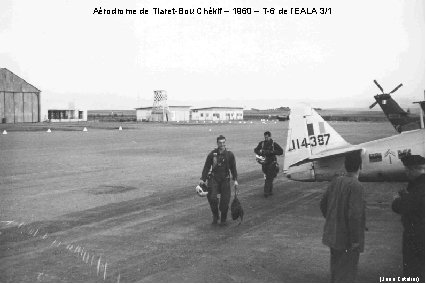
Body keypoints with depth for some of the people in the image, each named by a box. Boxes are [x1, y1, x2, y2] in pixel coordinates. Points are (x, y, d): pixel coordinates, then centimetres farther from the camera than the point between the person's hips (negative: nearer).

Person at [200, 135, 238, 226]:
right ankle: (215, 216, 10)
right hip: (214, 179, 0)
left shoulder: (230, 154, -1)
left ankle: (223, 220, 20)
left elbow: (233, 168, 6)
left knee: (225, 200, 0)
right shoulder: (212, 154, -3)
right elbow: (206, 167, 2)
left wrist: (235, 180, 0)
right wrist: (203, 179, -4)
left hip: (225, 180, 1)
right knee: (212, 198, -15)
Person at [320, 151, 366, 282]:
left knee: (336, 267, 22)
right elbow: (354, 215, -26)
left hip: (332, 236, 7)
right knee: (347, 272, 4)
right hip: (347, 239, -7)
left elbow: (323, 203, 11)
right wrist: (355, 239, -18)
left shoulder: (335, 181, 1)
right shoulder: (356, 186, -22)